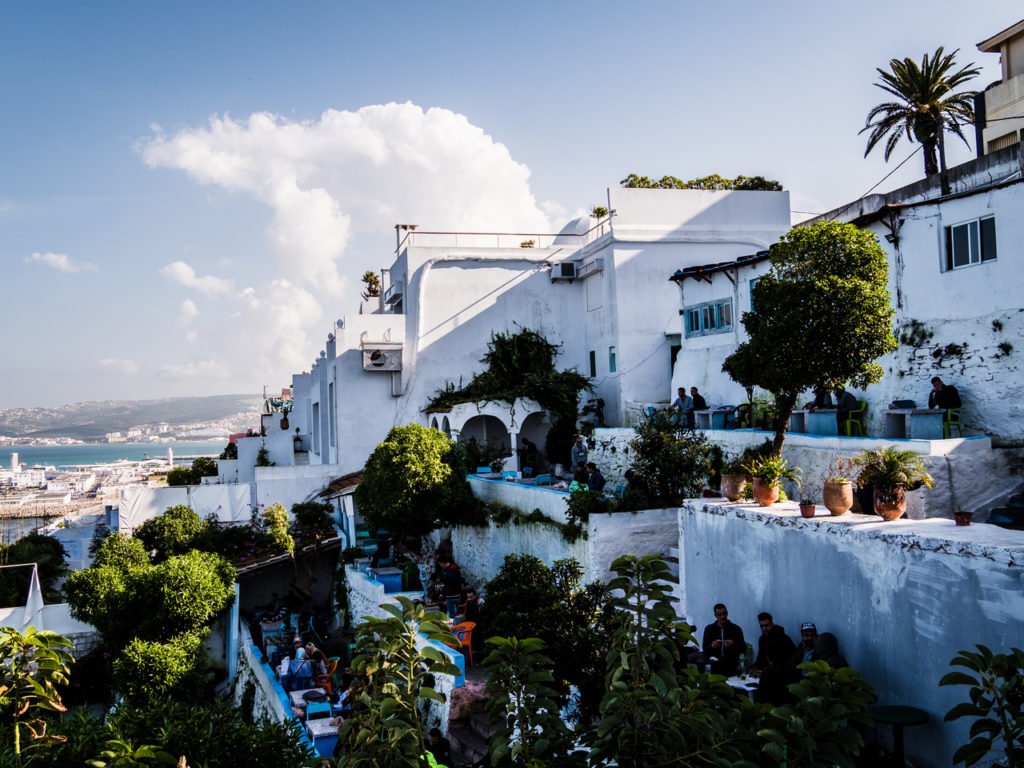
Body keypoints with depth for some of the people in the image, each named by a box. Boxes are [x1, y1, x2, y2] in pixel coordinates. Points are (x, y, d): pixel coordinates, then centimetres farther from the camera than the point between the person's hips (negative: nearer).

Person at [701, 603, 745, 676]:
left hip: (732, 668, 0)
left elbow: (743, 648, 0)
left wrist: (734, 645, -19)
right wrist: (712, 646, -18)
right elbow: (705, 650, 3)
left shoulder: (736, 629, 2)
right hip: (716, 669, 0)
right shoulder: (709, 629, 4)